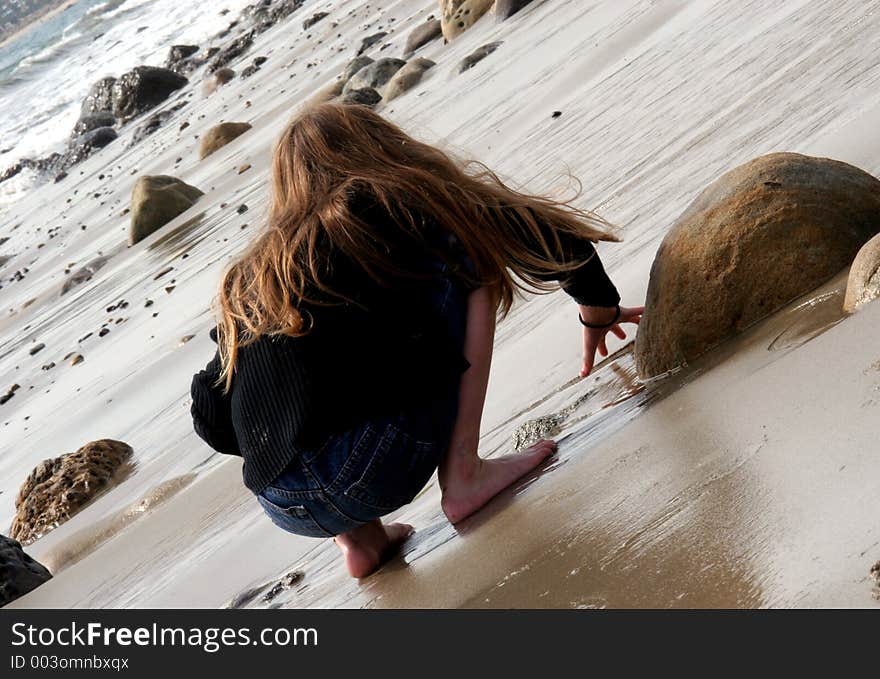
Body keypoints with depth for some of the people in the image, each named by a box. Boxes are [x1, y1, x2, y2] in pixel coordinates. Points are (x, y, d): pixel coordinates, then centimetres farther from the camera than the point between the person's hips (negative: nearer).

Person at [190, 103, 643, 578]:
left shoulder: (250, 276, 19)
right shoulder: (396, 205, 8)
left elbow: (212, 420, 18)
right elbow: (549, 234, 16)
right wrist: (598, 309, 35)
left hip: (284, 509, 5)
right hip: (377, 472, -4)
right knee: (467, 255, 12)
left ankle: (357, 537, 18)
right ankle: (462, 474, 4)